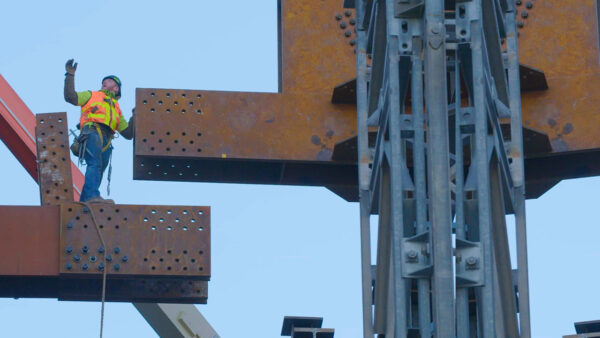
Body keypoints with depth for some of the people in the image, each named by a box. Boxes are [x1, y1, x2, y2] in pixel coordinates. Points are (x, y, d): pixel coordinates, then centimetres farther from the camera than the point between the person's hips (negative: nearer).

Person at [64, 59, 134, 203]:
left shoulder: (116, 109, 36)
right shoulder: (91, 96, 28)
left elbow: (128, 134, 29)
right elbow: (70, 96, 13)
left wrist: (134, 118, 16)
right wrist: (70, 75, 11)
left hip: (105, 142, 5)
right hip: (92, 132, -5)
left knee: (97, 171, -4)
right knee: (95, 164, -27)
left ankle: (83, 202, -5)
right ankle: (92, 196, -43)